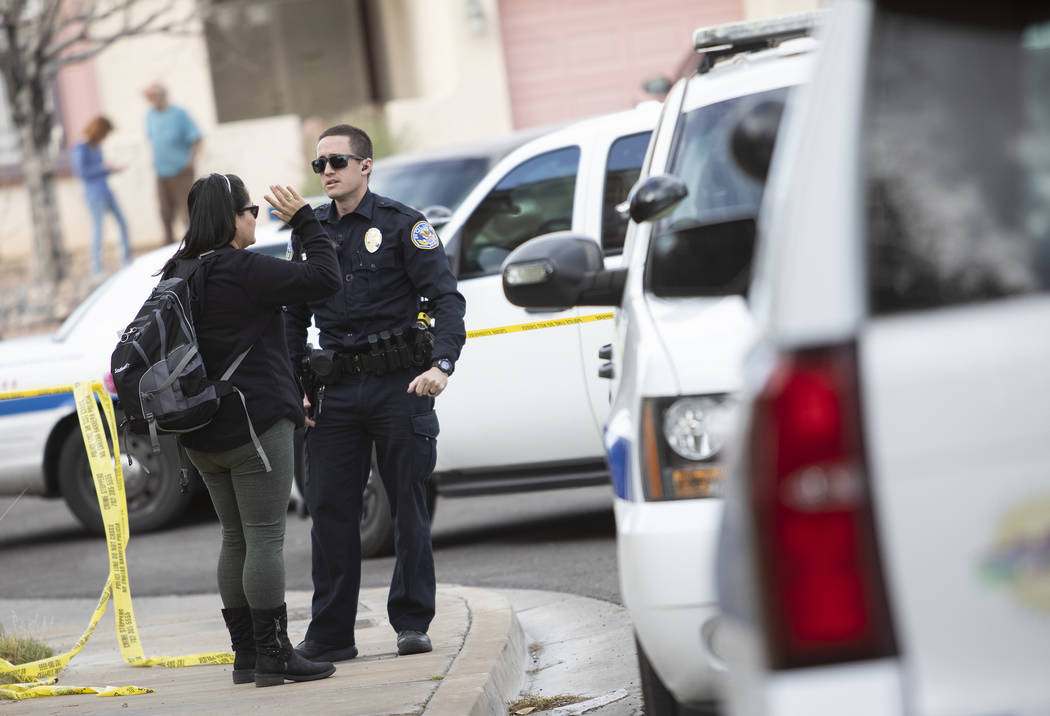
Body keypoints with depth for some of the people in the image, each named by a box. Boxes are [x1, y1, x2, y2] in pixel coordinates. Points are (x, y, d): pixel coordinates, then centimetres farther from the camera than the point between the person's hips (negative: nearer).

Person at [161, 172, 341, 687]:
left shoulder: (178, 275, 9)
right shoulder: (242, 271, -16)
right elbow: (324, 278, -16)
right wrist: (304, 220, -4)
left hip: (203, 433, 8)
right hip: (253, 423, -8)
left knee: (236, 539, 13)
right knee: (265, 538, -5)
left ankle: (245, 654, 15)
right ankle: (273, 655, -5)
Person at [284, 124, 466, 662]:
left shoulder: (401, 225, -2)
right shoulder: (307, 234, 12)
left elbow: (447, 297, -8)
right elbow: (293, 314, 18)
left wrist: (442, 364, -23)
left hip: (399, 381, -4)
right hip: (338, 386, 4)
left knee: (408, 504, 1)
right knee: (329, 507, 1)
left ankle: (412, 622, 9)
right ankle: (330, 633, 7)